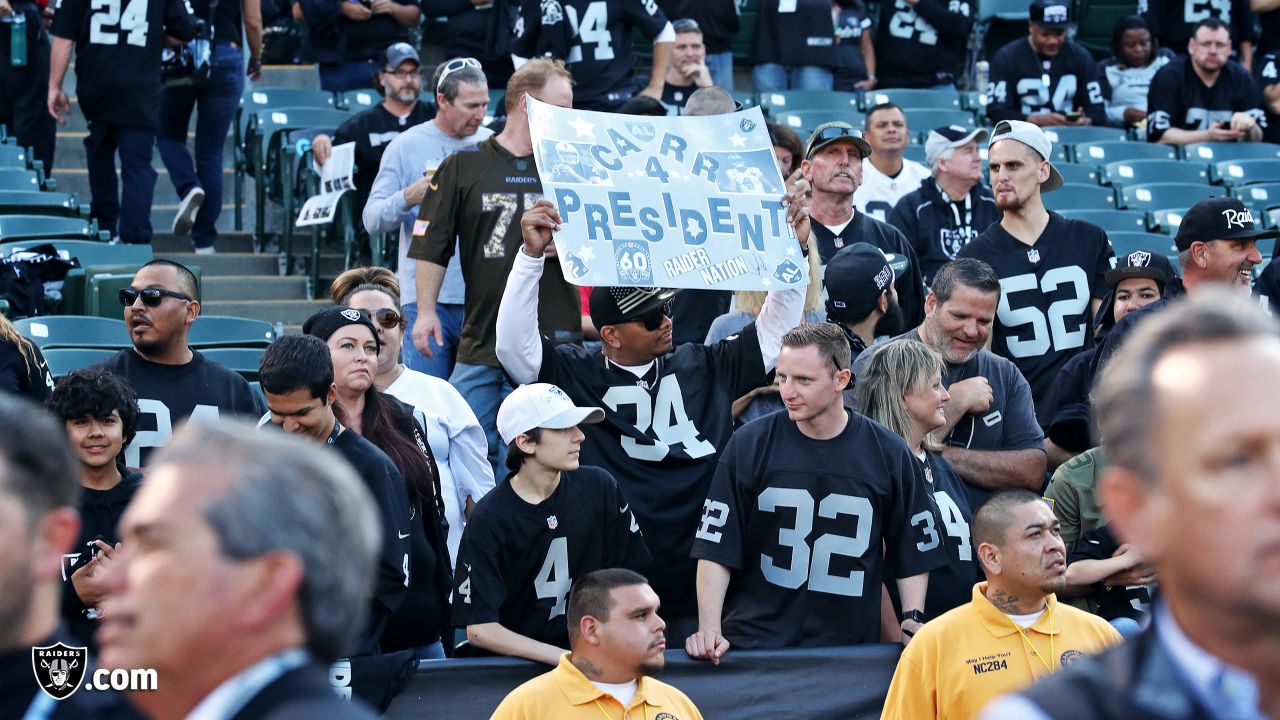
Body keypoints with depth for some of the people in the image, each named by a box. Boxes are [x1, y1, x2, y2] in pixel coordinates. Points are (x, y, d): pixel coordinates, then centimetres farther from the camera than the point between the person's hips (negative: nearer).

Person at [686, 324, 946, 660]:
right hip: (753, 642, -1)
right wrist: (709, 630, -14)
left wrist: (912, 620, 1)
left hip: (852, 645, 1)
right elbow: (716, 547, -3)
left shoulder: (888, 454, 1)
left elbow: (914, 550, 11)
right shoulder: (749, 445, -2)